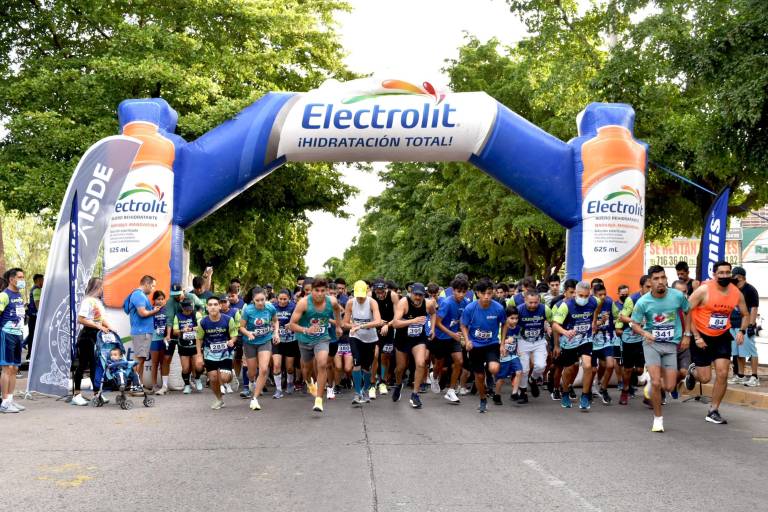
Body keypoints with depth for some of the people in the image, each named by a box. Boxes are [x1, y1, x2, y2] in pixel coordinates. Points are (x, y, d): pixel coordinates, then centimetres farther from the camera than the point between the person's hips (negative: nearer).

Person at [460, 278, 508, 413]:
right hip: (475, 345, 1)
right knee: (479, 376, 9)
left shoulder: (498, 308, -16)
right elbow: (464, 326, -1)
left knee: (494, 369, -25)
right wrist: (467, 340, -17)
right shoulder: (470, 308, -17)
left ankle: (489, 367, 13)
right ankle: (483, 400, 35)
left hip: (492, 344, -1)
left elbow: (504, 324, 4)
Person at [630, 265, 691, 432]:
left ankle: (651, 385, 36)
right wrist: (644, 333, -24)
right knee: (656, 383, -13)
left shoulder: (678, 296, -8)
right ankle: (658, 417, 9)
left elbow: (687, 312, 12)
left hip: (671, 344, 2)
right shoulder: (643, 302, -12)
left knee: (669, 387, -1)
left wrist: (687, 335, 7)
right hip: (651, 343, -2)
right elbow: (635, 324, -3)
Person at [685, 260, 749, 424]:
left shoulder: (736, 293, -4)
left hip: (722, 337, 4)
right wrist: (696, 337, -18)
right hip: (702, 337, -3)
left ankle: (713, 411, 9)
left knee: (722, 374, -6)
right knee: (705, 378, 0)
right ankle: (693, 371, 38)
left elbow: (745, 315, 11)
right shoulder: (704, 290, -18)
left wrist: (742, 331, -9)